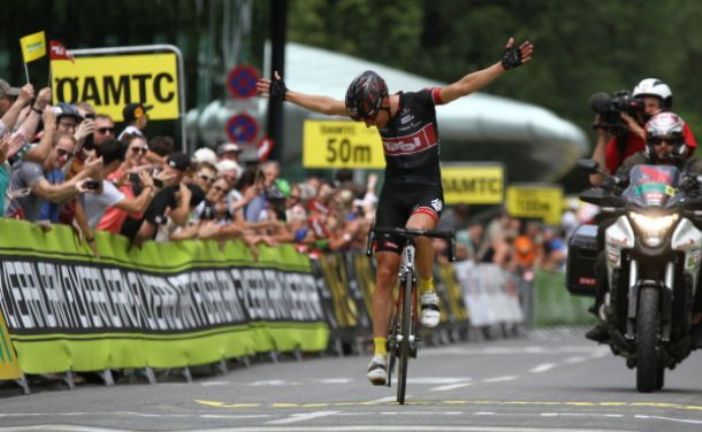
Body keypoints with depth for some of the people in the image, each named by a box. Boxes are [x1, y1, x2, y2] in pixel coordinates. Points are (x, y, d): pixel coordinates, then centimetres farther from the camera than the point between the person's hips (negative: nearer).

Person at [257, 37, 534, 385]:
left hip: (426, 190, -4)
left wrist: (505, 65, -29)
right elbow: (326, 105, 7)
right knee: (385, 273, -1)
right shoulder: (370, 110, -2)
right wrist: (284, 95, 10)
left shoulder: (421, 102, -14)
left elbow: (465, 85, -20)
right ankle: (379, 353, 3)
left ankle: (428, 290, -12)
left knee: (416, 229, -38)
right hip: (393, 193, 4)